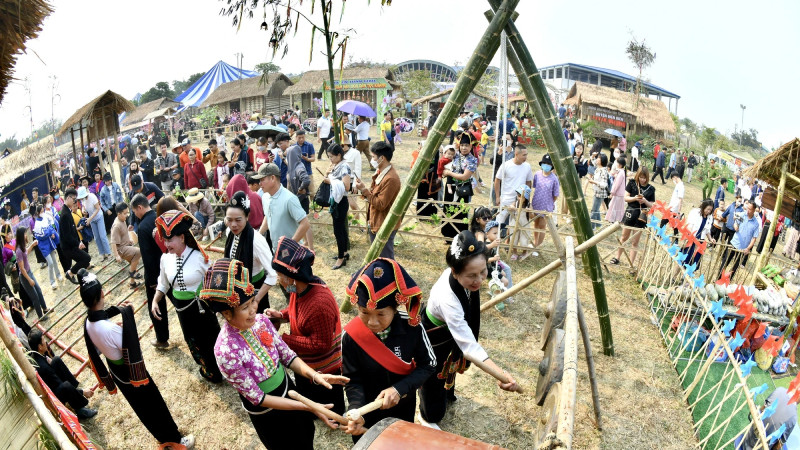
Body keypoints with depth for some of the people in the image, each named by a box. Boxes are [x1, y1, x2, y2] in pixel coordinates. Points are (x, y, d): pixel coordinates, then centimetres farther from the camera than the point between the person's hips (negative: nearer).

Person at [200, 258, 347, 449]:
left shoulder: (261, 320, -16)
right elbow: (258, 398, -25)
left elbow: (287, 355, -7)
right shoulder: (226, 351, -32)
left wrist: (315, 376, -25)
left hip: (288, 391, 5)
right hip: (267, 414, -5)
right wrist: (308, 407, -26)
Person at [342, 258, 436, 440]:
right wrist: (355, 411, -34)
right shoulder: (351, 335, -26)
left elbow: (429, 364, -14)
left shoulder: (411, 327, -25)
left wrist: (399, 389, -27)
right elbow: (352, 380, -17)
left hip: (403, 407, 1)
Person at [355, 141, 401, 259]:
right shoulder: (380, 172, 6)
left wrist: (364, 190, -20)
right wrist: (365, 191, -3)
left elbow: (380, 204, -24)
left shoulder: (391, 178, -25)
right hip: (375, 224, 10)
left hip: (384, 227, -10)